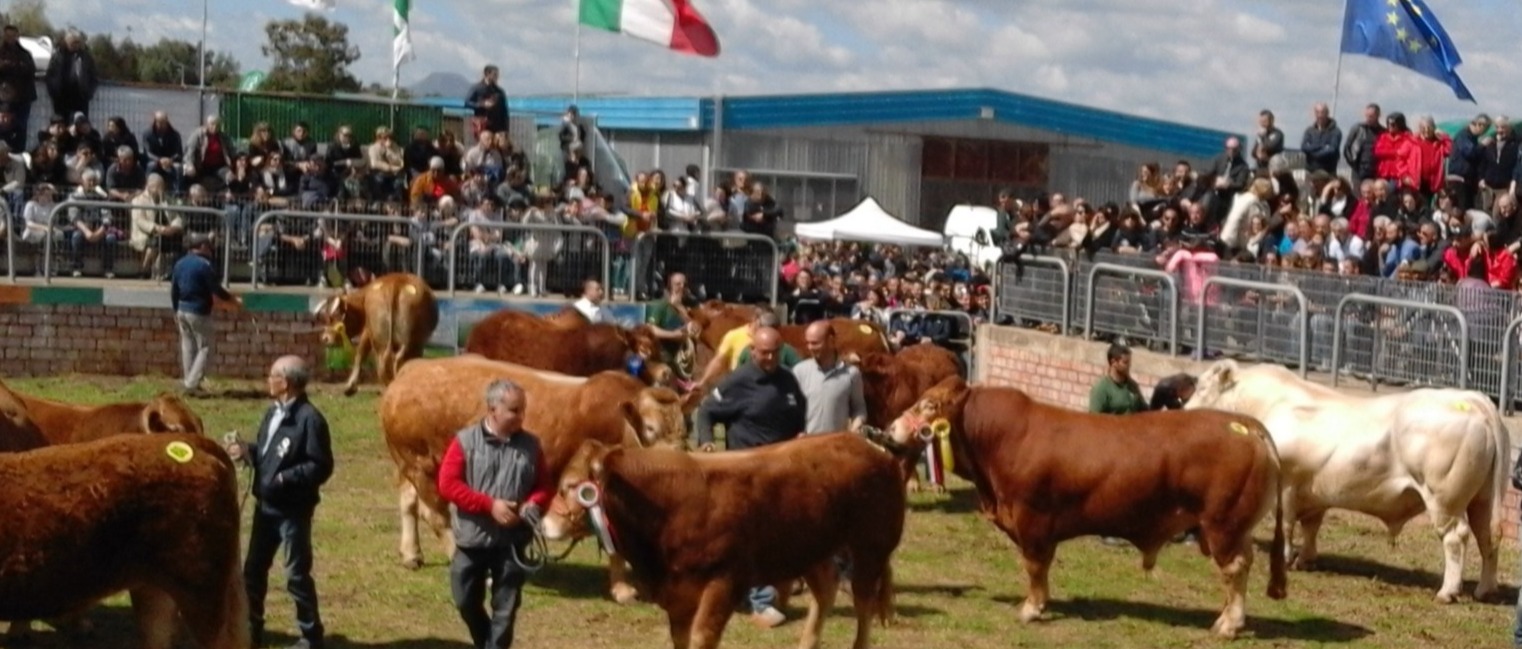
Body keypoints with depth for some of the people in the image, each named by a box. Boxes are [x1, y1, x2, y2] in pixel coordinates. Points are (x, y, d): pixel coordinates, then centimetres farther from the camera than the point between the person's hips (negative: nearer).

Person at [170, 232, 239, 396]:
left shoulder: (179, 264, 7)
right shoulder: (204, 265, -15)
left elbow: (173, 290, 12)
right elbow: (216, 289, -13)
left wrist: (176, 310, 22)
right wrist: (234, 299, 1)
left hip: (182, 310, 8)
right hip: (198, 312, -8)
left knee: (187, 347, 14)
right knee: (204, 348, 0)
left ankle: (189, 383, 17)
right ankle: (192, 384, -7)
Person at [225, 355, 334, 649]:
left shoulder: (309, 418, -18)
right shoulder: (273, 413, 8)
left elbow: (321, 466, -20)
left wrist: (286, 478, -26)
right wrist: (247, 451, -3)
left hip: (293, 509, -8)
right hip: (266, 504, 8)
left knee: (297, 574, 1)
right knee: (253, 568, 15)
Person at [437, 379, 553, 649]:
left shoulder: (530, 445, 0)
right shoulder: (465, 441, -8)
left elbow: (545, 485, 8)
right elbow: (447, 484, -12)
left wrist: (533, 505, -15)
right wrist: (489, 505, -18)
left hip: (512, 541, 1)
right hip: (471, 538, -1)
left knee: (506, 607, 3)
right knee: (466, 600, 11)